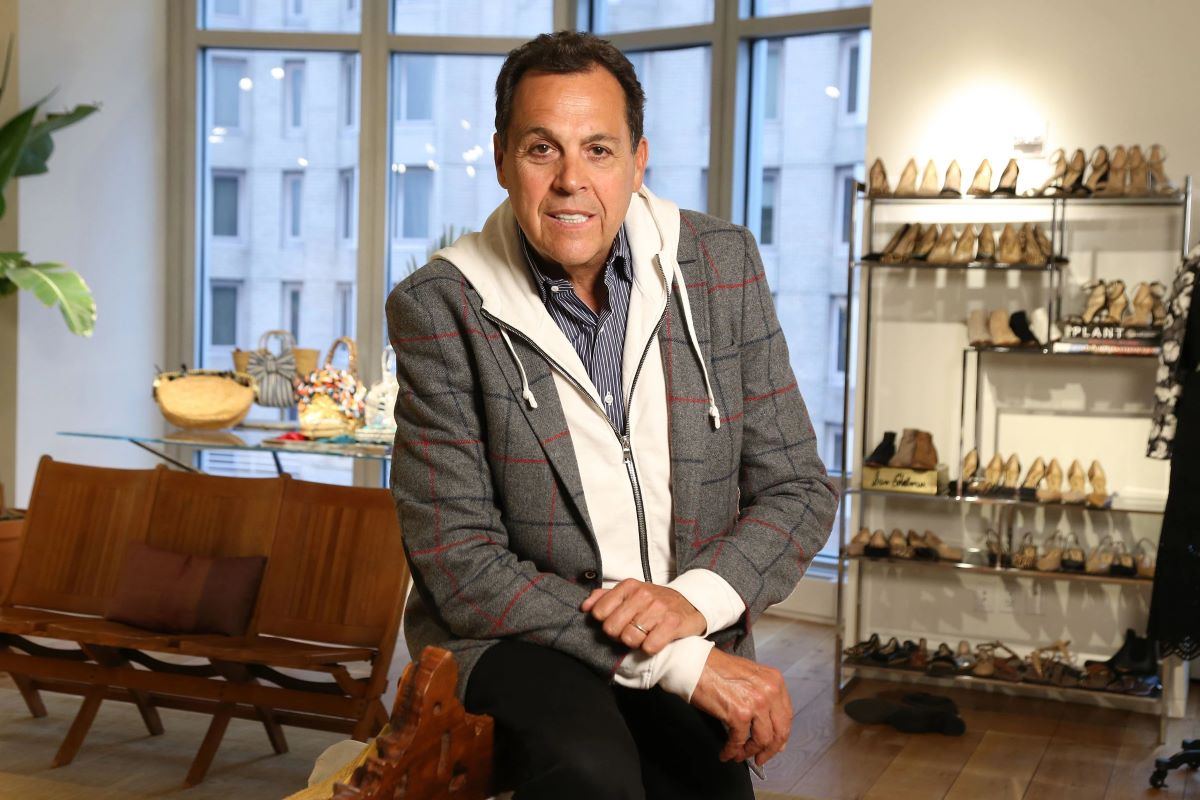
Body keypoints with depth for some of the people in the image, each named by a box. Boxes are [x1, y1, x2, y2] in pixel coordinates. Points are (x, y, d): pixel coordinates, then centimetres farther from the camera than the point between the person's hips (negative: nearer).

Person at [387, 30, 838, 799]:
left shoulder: (723, 263, 1)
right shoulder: (438, 308, -9)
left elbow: (799, 488, 4)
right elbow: (460, 565, -12)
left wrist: (697, 599, -16)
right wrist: (682, 663, -19)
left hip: (691, 644, 3)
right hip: (514, 639, -2)